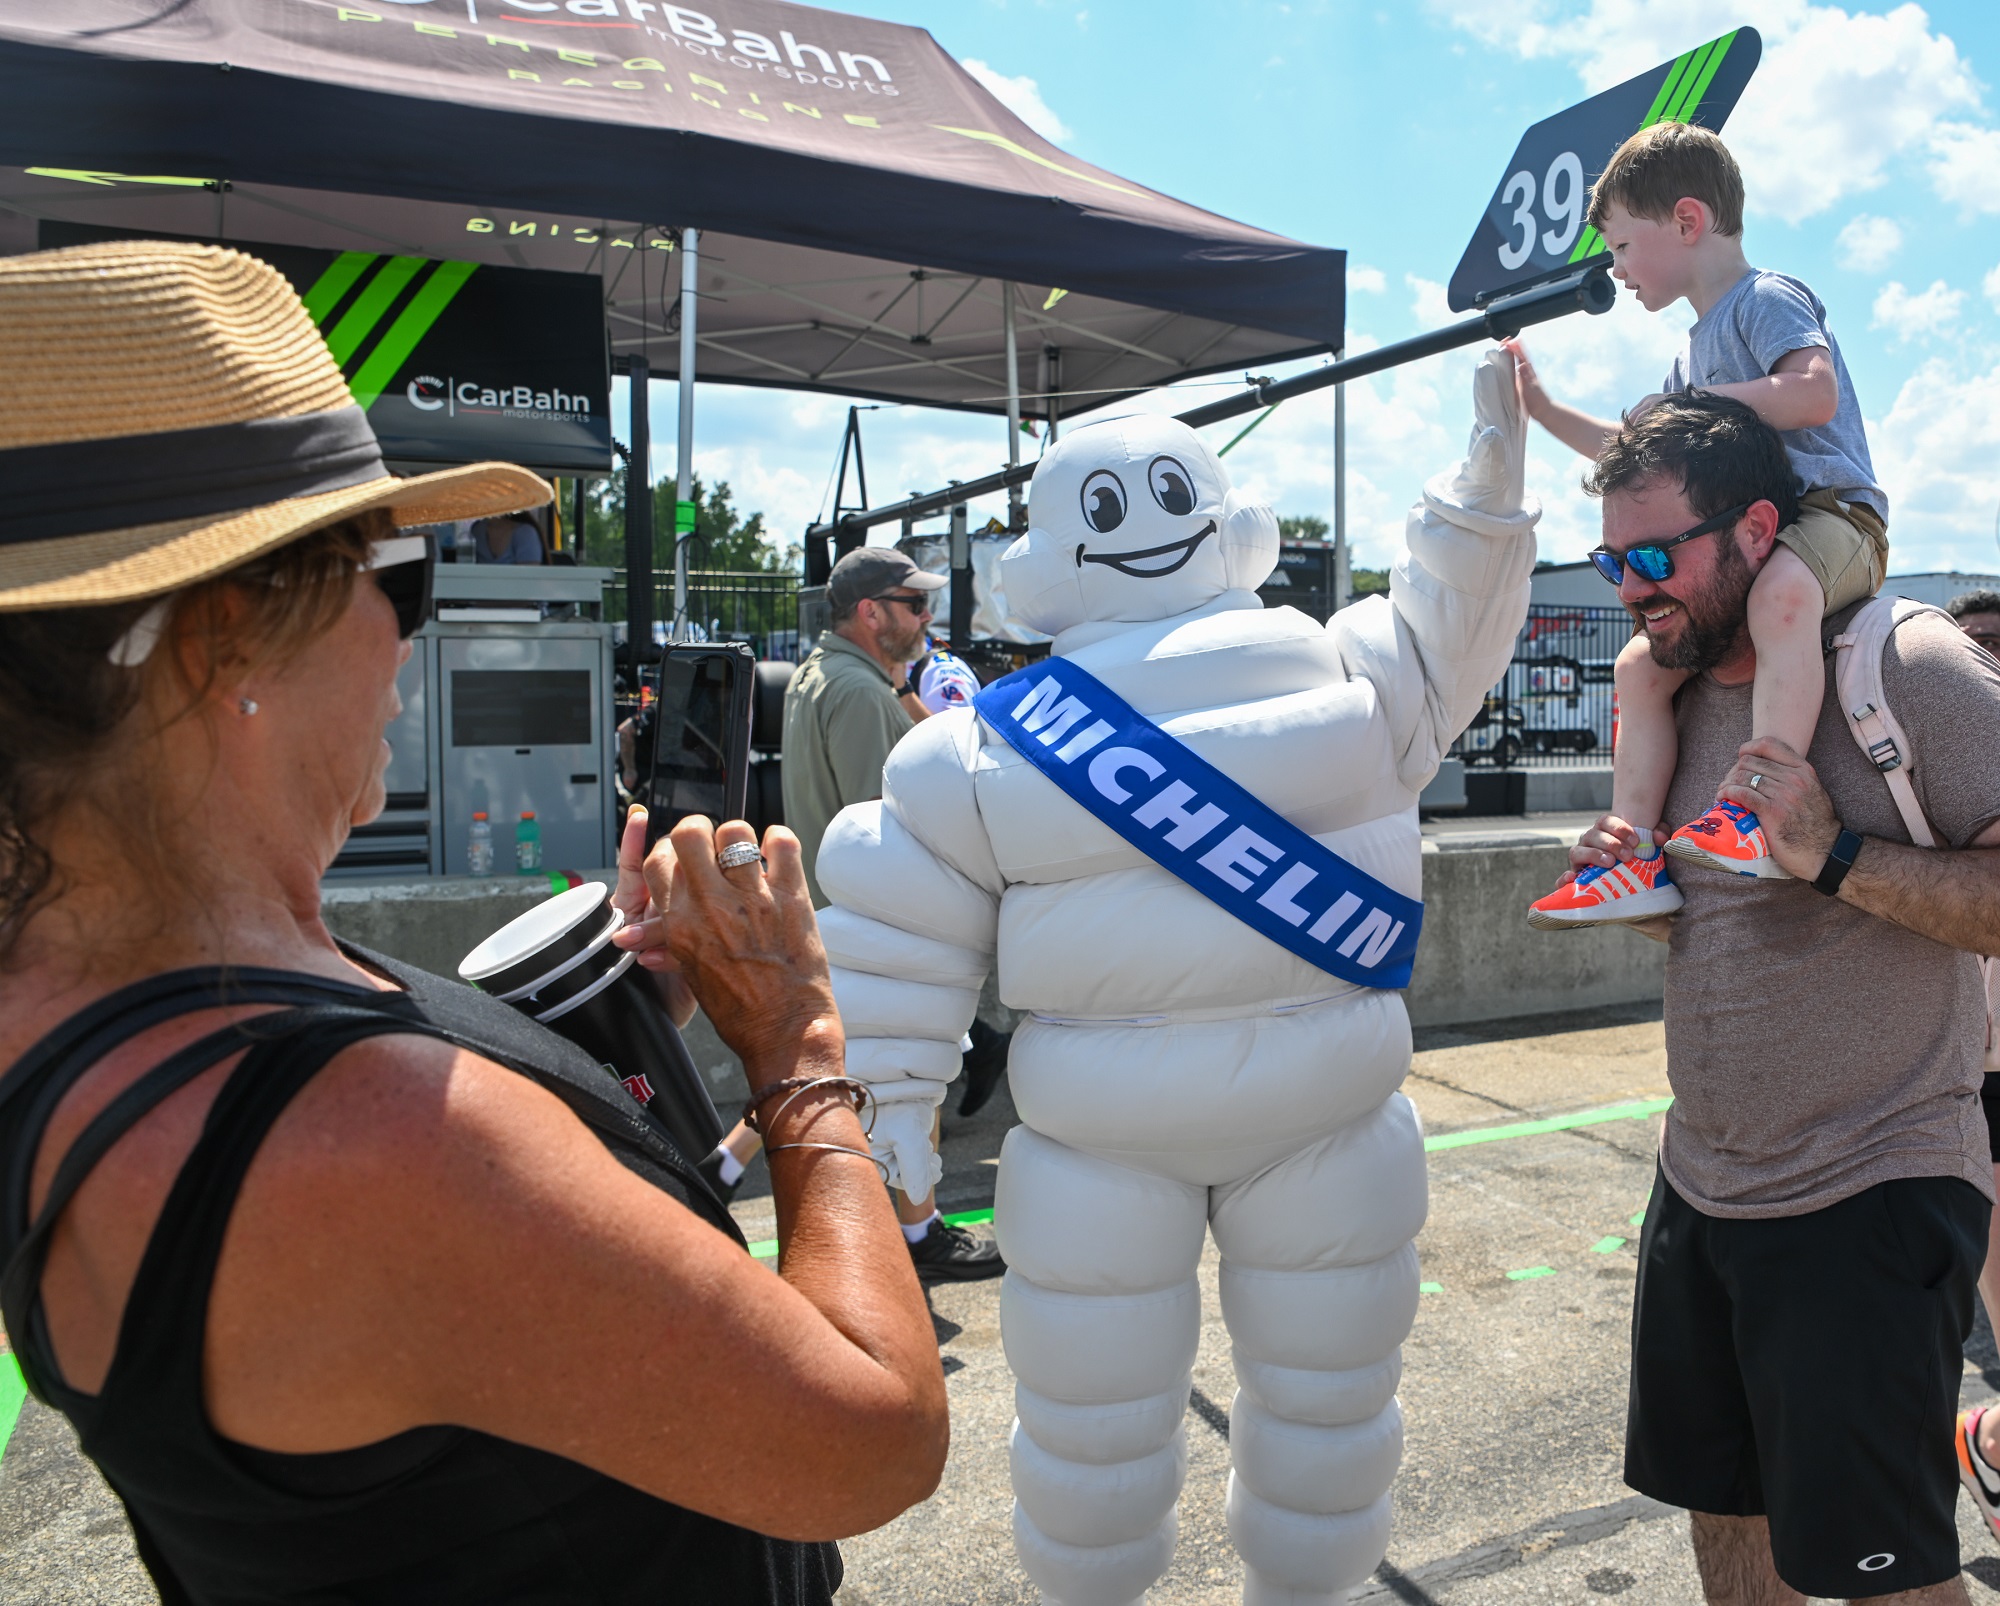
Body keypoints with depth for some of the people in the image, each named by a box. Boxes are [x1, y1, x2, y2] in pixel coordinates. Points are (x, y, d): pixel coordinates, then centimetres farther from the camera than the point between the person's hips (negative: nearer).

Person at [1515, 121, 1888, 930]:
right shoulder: (1696, 347, 25)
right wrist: (1542, 407, 30)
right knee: (1640, 664, -4)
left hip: (1830, 511, -9)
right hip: (1739, 543, 9)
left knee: (1779, 589, -43)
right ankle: (1636, 859, -8)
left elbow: (1815, 392, -23)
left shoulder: (1765, 299, -3)